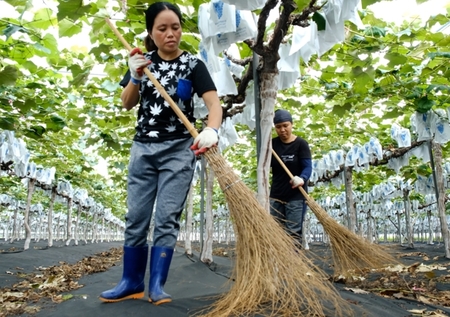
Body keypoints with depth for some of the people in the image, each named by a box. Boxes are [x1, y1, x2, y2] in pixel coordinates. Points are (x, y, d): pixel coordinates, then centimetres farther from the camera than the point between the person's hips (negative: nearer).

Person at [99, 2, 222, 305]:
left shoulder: (193, 64, -5)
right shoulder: (143, 61, 7)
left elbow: (214, 102, -18)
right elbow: (126, 104, 3)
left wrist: (211, 130, -39)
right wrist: (136, 77, -16)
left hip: (179, 150, -3)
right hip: (143, 147, 4)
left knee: (167, 218, -3)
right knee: (136, 217, 6)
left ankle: (157, 284, 8)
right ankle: (132, 282, 18)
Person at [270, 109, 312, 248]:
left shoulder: (301, 144, -7)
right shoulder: (272, 143, 4)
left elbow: (308, 166, -13)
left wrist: (302, 179, -35)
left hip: (296, 196, -4)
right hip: (276, 195, 4)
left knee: (293, 233, -2)